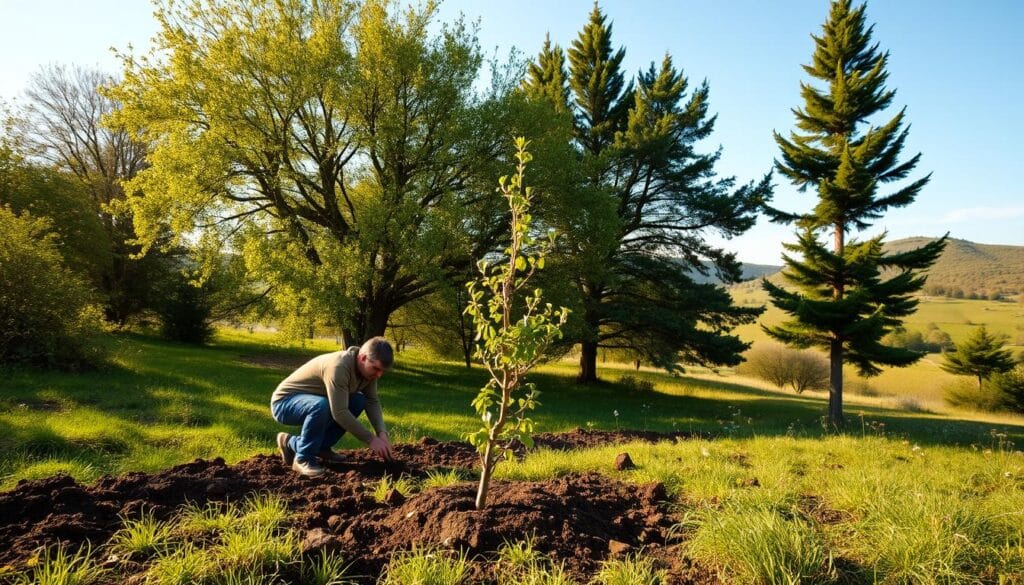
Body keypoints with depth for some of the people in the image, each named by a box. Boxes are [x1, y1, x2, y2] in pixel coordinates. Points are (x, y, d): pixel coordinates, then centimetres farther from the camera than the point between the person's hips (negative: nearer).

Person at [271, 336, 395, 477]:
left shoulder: (368, 368, -7)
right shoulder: (338, 367, -33)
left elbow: (372, 401, -3)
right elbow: (339, 413, -35)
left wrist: (382, 432, -18)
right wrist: (371, 439, -29)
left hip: (312, 401, 8)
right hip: (284, 402, -8)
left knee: (359, 401, -7)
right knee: (321, 406, -36)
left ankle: (320, 447, 3)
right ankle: (303, 458, -14)